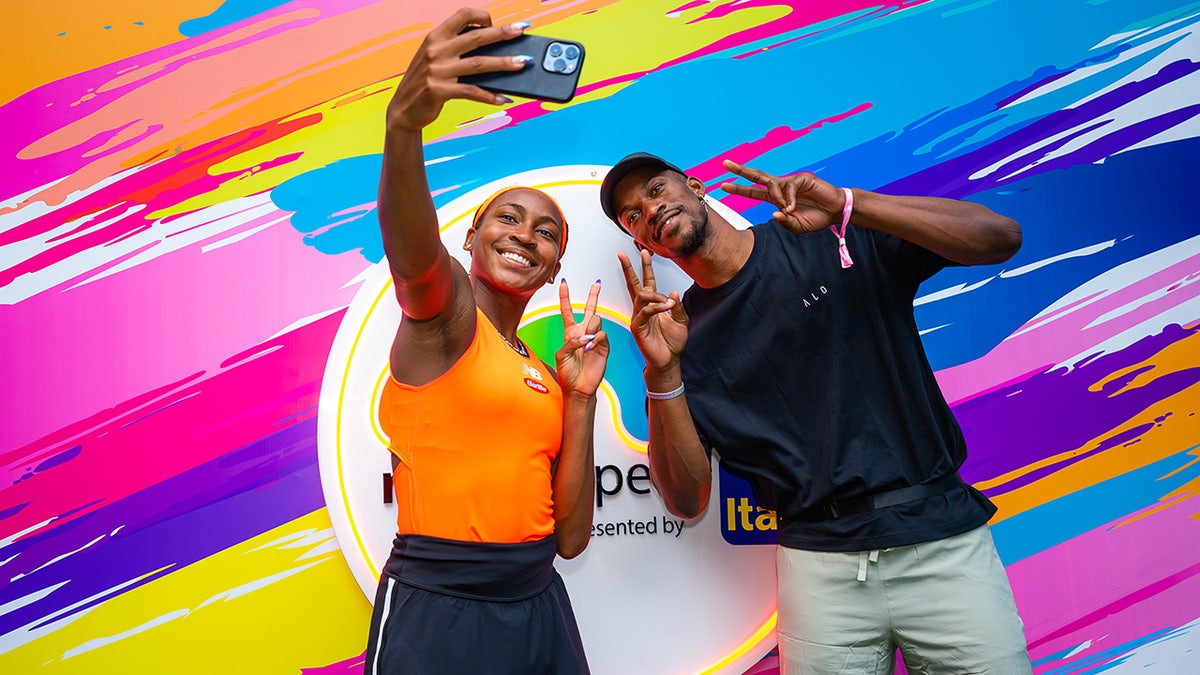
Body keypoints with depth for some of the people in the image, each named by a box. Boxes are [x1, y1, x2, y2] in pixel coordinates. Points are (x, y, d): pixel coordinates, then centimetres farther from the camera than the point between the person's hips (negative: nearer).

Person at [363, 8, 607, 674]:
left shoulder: (541, 372, 11)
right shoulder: (442, 308, -5)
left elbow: (570, 536, 5)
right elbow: (412, 252, -30)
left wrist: (579, 398, -2)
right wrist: (403, 121, -47)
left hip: (537, 610, 6)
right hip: (437, 613, -6)